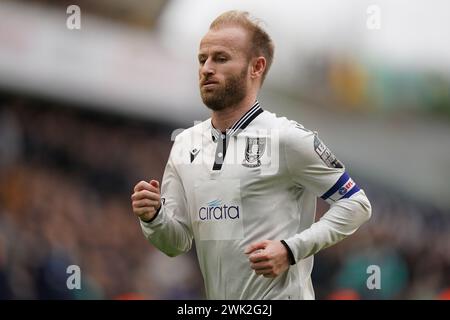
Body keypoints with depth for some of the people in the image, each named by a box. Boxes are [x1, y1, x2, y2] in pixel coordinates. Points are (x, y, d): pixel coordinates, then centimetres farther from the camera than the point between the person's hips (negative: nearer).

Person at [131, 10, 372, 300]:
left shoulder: (288, 138, -12)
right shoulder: (185, 145, 5)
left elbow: (356, 205, -8)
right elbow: (177, 243, 8)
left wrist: (291, 249, -18)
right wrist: (154, 217, -12)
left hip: (280, 294, -5)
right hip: (217, 296, 6)